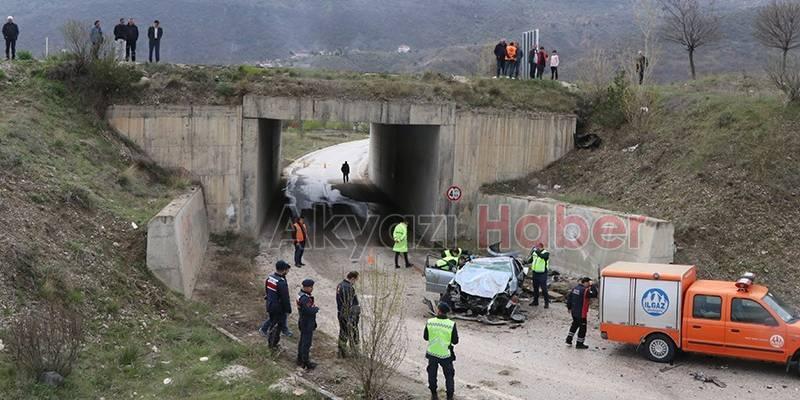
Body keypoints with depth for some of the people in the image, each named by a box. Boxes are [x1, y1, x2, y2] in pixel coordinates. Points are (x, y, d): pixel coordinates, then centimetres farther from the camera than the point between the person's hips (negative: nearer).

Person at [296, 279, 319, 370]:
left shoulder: (301, 294, 5)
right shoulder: (305, 298, -28)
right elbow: (310, 311, -31)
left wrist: (313, 308, 1)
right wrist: (316, 308, -14)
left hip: (302, 322, 11)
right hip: (307, 324, -11)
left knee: (302, 341, 21)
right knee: (306, 343, 0)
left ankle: (300, 359, 34)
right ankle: (305, 362, 8)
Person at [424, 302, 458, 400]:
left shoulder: (430, 322, -12)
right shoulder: (451, 324, -17)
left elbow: (425, 337, 0)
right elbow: (455, 341, -9)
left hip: (432, 353, 2)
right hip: (445, 354, -2)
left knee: (432, 374, 20)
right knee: (449, 376, 14)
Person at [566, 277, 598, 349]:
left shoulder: (576, 288, 4)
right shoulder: (585, 290, -21)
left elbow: (569, 297, 10)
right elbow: (594, 294, -25)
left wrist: (569, 307, 20)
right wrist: (592, 286, -16)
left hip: (573, 312, 8)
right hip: (581, 313, -8)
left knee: (575, 324, 26)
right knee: (582, 328, 7)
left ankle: (569, 340, 29)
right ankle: (579, 344, 15)